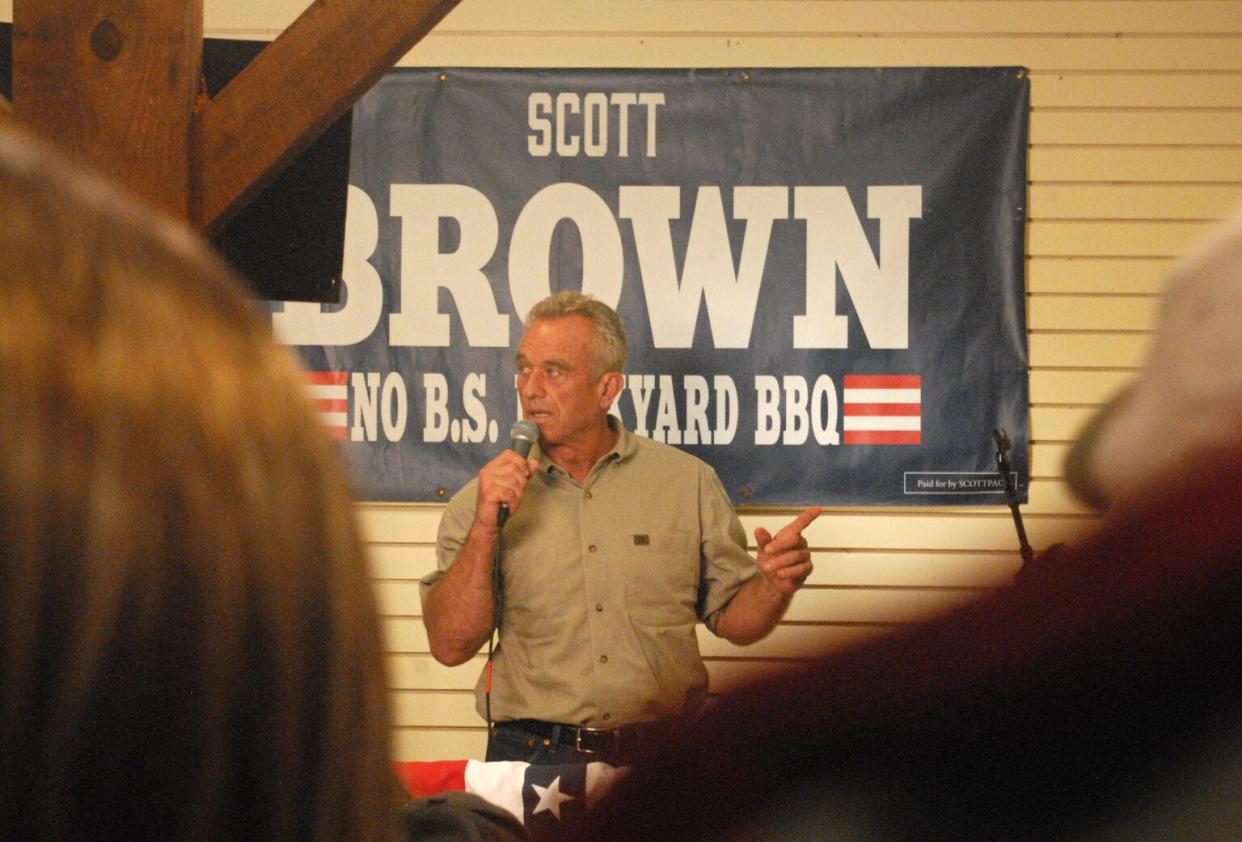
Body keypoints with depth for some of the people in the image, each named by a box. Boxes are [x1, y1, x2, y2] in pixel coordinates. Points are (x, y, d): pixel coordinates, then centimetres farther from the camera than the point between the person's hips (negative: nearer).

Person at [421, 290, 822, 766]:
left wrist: (775, 585, -6)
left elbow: (732, 619, 15)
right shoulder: (481, 501, 8)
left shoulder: (687, 482, 11)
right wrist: (485, 531, -10)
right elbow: (450, 646, -1)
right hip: (535, 757, -1)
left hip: (662, 758, 1)